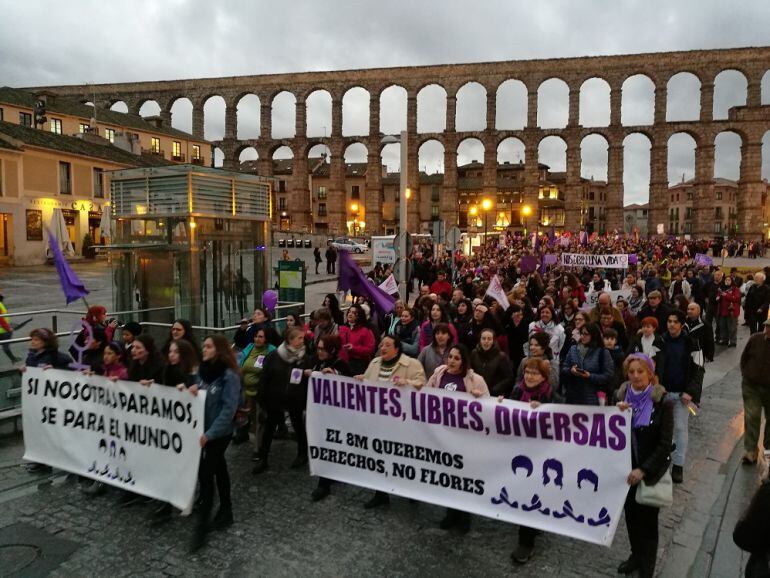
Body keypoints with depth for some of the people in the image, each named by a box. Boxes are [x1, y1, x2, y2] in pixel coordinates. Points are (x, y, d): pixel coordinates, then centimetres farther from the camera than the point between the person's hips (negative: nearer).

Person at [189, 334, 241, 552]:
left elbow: (229, 409, -21)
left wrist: (209, 434, -24)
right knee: (218, 469, 18)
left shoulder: (229, 376, -18)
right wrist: (192, 391, -10)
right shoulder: (203, 370, 4)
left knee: (205, 474, -7)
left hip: (219, 433, -7)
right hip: (202, 429, 7)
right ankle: (225, 512, 33)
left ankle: (202, 526, 4)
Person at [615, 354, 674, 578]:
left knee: (648, 518, 9)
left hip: (651, 471, -3)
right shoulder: (620, 396, -5)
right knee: (631, 513, 17)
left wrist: (644, 470, -20)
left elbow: (665, 444, -14)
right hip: (627, 467, 4)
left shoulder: (662, 402, -15)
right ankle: (636, 555, 39)